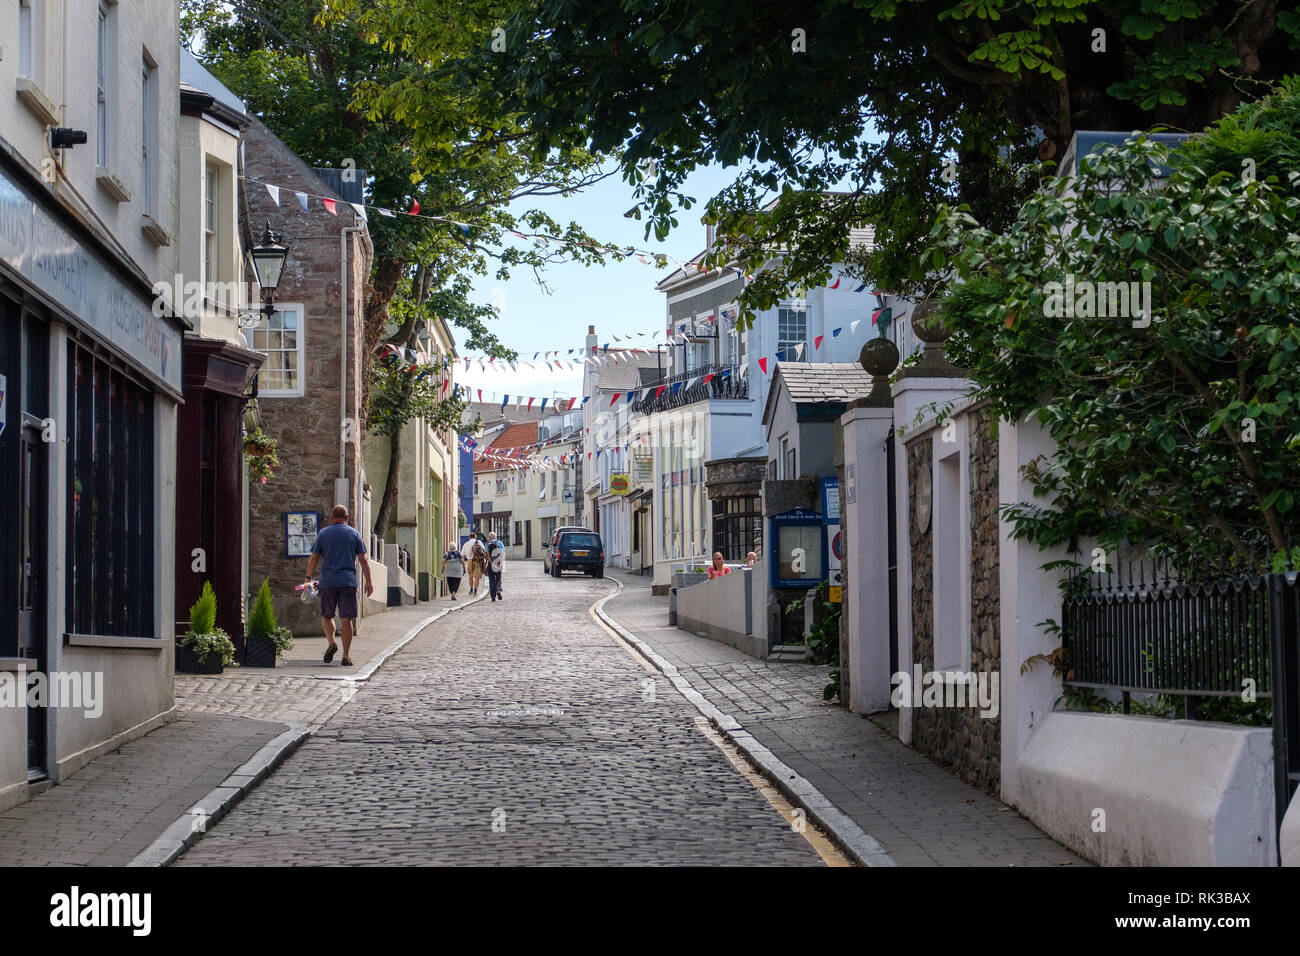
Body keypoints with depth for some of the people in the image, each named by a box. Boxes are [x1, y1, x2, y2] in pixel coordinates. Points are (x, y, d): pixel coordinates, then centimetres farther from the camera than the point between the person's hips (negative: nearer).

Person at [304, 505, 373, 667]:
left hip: (328, 582, 0)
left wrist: (308, 578, 11)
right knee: (347, 619, 2)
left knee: (326, 616, 15)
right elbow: (363, 560, 3)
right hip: (348, 581, 0)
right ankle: (346, 656, 0)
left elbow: (313, 558, 3)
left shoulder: (323, 533, 6)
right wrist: (368, 582, 6)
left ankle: (331, 642, -10)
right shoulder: (354, 534, 6)